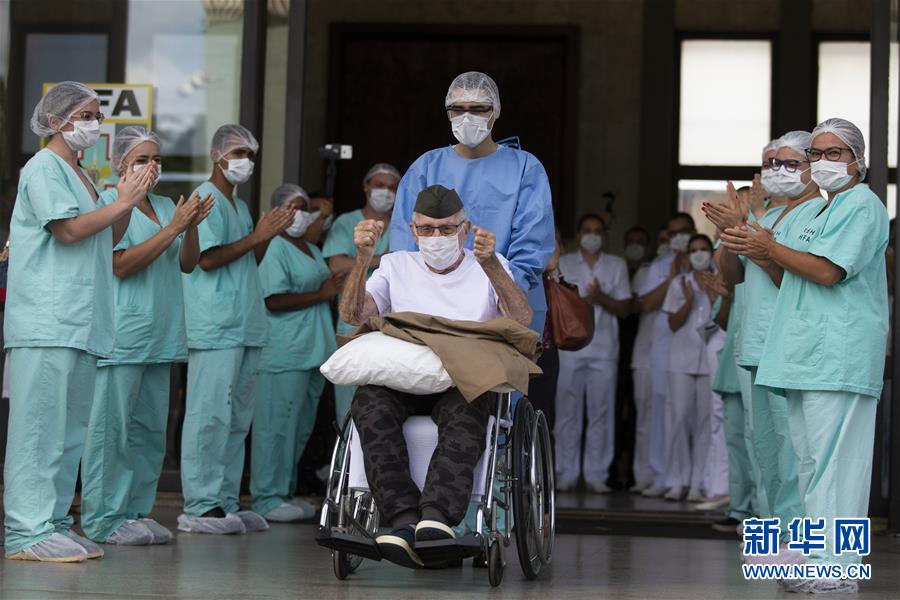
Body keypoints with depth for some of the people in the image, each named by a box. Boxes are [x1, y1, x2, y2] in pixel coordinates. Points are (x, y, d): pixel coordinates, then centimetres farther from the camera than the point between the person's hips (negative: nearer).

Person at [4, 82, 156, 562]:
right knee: (40, 421, -10)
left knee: (71, 427, 8)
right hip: (45, 319, -9)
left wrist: (129, 202, 11)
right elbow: (69, 230, -15)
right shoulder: (43, 168, -4)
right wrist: (122, 203, -7)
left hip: (81, 320, 9)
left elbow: (105, 241, 24)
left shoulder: (79, 176, 23)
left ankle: (53, 523, 13)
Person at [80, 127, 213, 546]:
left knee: (149, 428, 9)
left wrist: (192, 227, -2)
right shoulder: (108, 203, -5)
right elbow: (122, 264, -15)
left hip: (160, 335, 8)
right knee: (112, 425, -6)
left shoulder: (165, 206, 17)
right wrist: (172, 229, -16)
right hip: (121, 334, -8)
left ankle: (136, 510, 16)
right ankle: (104, 519, -3)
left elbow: (187, 264, 16)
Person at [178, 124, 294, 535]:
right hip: (215, 328, -10)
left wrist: (270, 235, 12)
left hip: (246, 327, 10)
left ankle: (225, 502, 14)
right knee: (210, 415, -10)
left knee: (236, 419, 10)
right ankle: (199, 507, -9)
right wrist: (256, 236, -9)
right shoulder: (207, 198, -6)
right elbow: (209, 258, -15)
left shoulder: (239, 205, 23)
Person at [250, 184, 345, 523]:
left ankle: (285, 492, 21)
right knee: (278, 425, -6)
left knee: (301, 427, 13)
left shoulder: (313, 251, 20)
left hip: (314, 352, 9)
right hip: (285, 355, -9)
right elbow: (274, 301, -19)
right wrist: (321, 294, -13)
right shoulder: (276, 250, -9)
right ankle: (268, 498, -2)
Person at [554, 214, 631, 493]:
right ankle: (566, 474, 3)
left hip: (604, 349, 0)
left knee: (601, 414, -1)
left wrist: (601, 298, -10)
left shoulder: (616, 266, 12)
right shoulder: (563, 264, 12)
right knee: (568, 412, -1)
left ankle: (596, 475, 2)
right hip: (571, 347, 0)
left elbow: (624, 308, 6)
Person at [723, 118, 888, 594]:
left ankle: (835, 566, -12)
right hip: (806, 356, 10)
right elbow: (793, 280, 26)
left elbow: (827, 271, -17)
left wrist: (771, 249, -7)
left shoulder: (863, 206, -6)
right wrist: (757, 250, 13)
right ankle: (815, 557, 17)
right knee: (809, 460, 11)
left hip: (838, 356, -10)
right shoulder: (814, 212, 24)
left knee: (833, 461, -12)